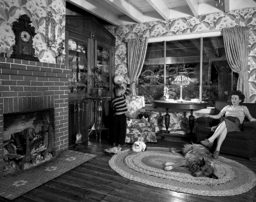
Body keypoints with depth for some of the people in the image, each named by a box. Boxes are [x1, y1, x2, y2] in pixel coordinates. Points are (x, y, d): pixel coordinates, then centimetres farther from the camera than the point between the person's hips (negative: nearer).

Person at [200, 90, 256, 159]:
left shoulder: (243, 108, 24)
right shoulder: (227, 107, 28)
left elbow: (250, 118, 16)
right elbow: (218, 116, 22)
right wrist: (208, 115, 5)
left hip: (235, 125, -2)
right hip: (224, 124, 2)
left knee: (225, 121, -38)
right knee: (224, 128, -38)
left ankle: (210, 140, -46)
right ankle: (217, 150, -46)